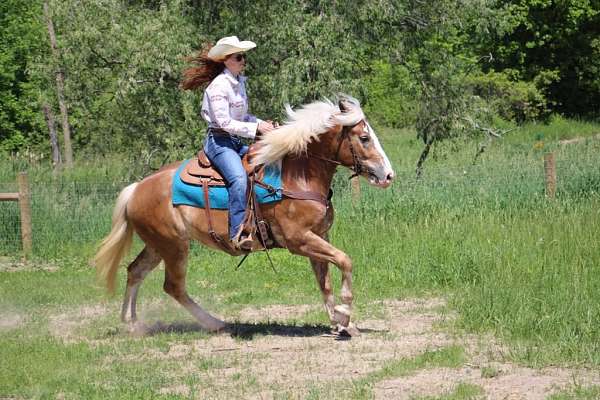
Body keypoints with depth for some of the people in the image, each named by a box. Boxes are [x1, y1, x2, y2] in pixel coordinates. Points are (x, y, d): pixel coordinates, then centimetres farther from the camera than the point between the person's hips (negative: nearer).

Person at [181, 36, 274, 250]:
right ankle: (238, 233, -38)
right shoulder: (219, 86, -13)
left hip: (236, 143, 10)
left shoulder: (239, 82, 15)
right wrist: (256, 128, -18)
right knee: (239, 178, -32)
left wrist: (261, 123, 7)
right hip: (219, 142, -10)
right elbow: (224, 123, -18)